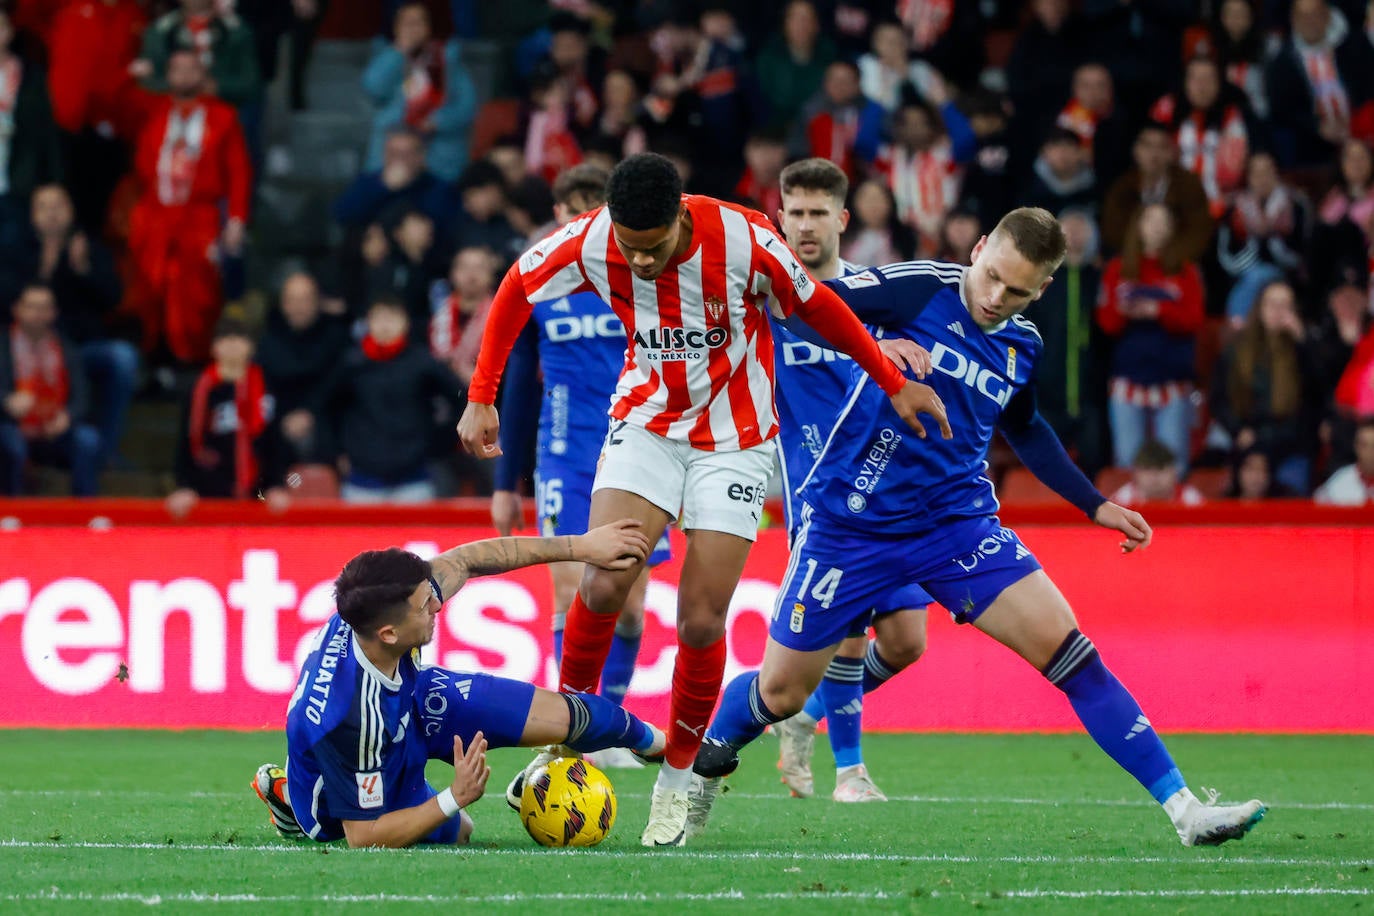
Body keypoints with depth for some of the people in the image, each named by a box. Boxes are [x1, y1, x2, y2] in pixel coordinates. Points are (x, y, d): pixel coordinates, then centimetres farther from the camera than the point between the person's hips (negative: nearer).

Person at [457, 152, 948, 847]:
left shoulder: (742, 240, -25)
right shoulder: (590, 242, -19)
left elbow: (816, 306, -8)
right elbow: (516, 291, 0)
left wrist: (894, 384, 0)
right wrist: (481, 398, -2)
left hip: (734, 437, -2)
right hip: (646, 420, 2)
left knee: (701, 620, -7)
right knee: (604, 584, -19)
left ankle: (677, 779, 12)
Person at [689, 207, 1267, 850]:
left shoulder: (1023, 347, 5)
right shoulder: (920, 289, -12)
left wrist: (1095, 506, 25)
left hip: (957, 524, 3)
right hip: (850, 524, -3)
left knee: (1067, 648, -11)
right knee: (780, 691, 4)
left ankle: (1184, 810, -11)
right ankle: (702, 769, 37)